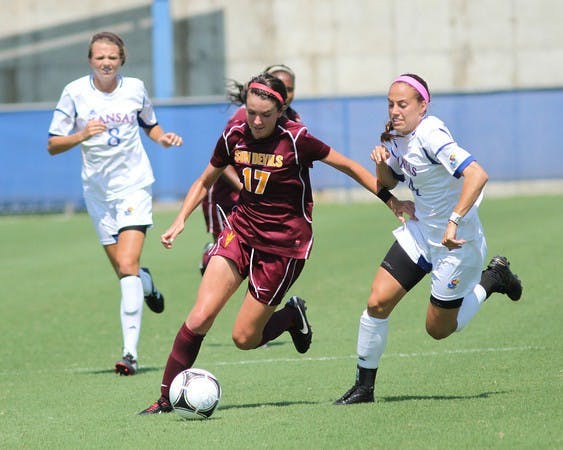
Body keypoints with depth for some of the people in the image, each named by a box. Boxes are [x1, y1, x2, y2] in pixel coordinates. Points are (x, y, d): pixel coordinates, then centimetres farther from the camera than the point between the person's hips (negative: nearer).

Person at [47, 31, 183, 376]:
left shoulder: (135, 88, 1)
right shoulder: (75, 92, -3)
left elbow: (150, 125, 20)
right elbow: (53, 145, -3)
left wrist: (164, 138, -2)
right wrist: (82, 135, -21)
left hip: (134, 184, -2)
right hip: (98, 189, 2)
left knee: (127, 267, -15)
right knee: (124, 269, 7)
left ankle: (130, 353, -18)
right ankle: (147, 284, 46)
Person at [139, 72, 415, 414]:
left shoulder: (296, 139, -17)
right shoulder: (234, 136, -4)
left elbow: (348, 166, -6)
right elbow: (205, 182, 13)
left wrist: (390, 198, -7)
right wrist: (180, 221, 2)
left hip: (285, 244, -4)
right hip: (242, 230, 4)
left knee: (244, 338, -2)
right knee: (201, 317, -13)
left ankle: (293, 316, 28)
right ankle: (166, 399, -5)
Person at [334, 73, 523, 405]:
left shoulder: (430, 136, -26)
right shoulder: (398, 136, -1)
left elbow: (477, 175, -37)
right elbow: (389, 182, 17)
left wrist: (454, 223, -41)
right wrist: (381, 159, -5)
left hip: (456, 241, -7)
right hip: (420, 232, 7)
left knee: (439, 329, 8)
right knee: (378, 302, -6)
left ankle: (493, 280, 31)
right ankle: (364, 387, 7)